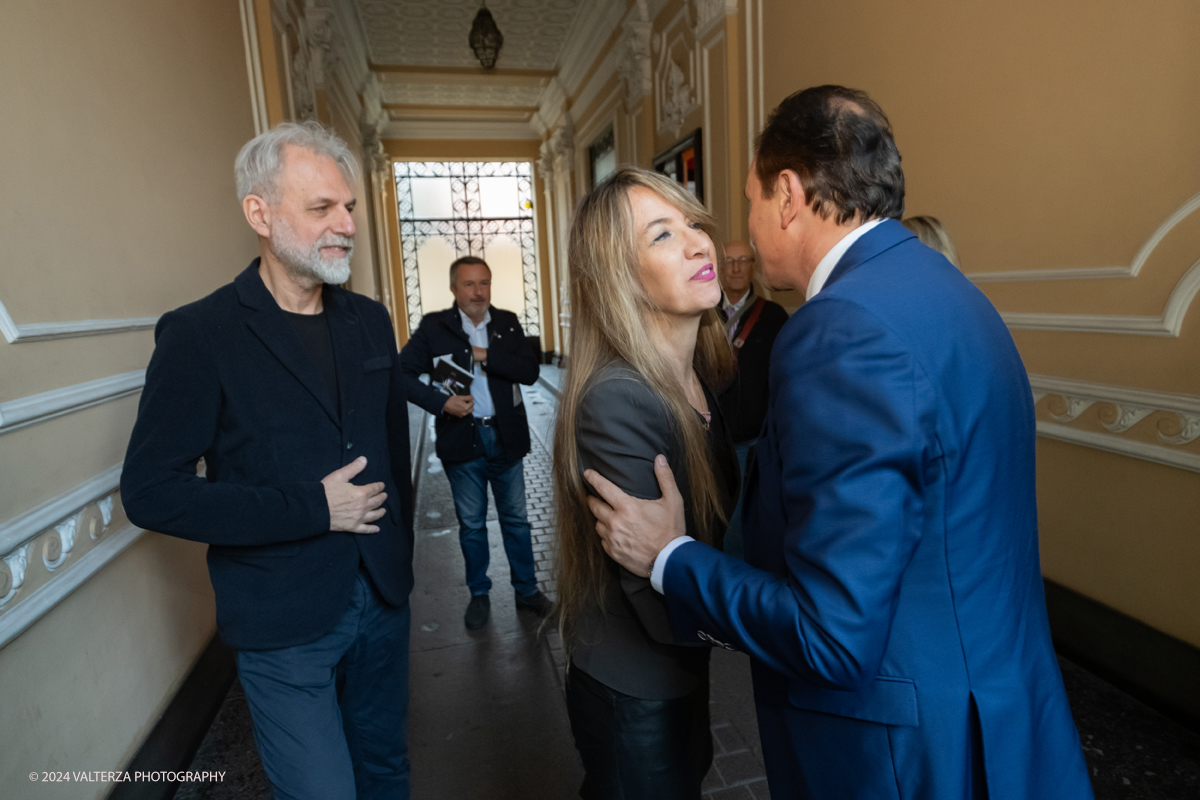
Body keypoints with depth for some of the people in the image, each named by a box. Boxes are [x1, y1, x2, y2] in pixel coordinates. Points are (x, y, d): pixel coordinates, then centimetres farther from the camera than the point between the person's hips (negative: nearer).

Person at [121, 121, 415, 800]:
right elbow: (152, 492, -14)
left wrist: (399, 550, 9)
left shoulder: (370, 322, 4)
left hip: (384, 595, 5)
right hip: (284, 624, -5)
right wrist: (312, 508, -19)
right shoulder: (199, 335, -12)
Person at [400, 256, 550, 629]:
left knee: (516, 518, 13)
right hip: (461, 440, -1)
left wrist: (486, 356, -17)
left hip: (505, 437, 1)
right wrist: (441, 402, -19)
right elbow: (403, 373, -7)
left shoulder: (508, 323, 2)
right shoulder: (434, 326, -3)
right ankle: (479, 595, 32)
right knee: (471, 523, 14)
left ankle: (527, 589, 30)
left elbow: (530, 372, -8)